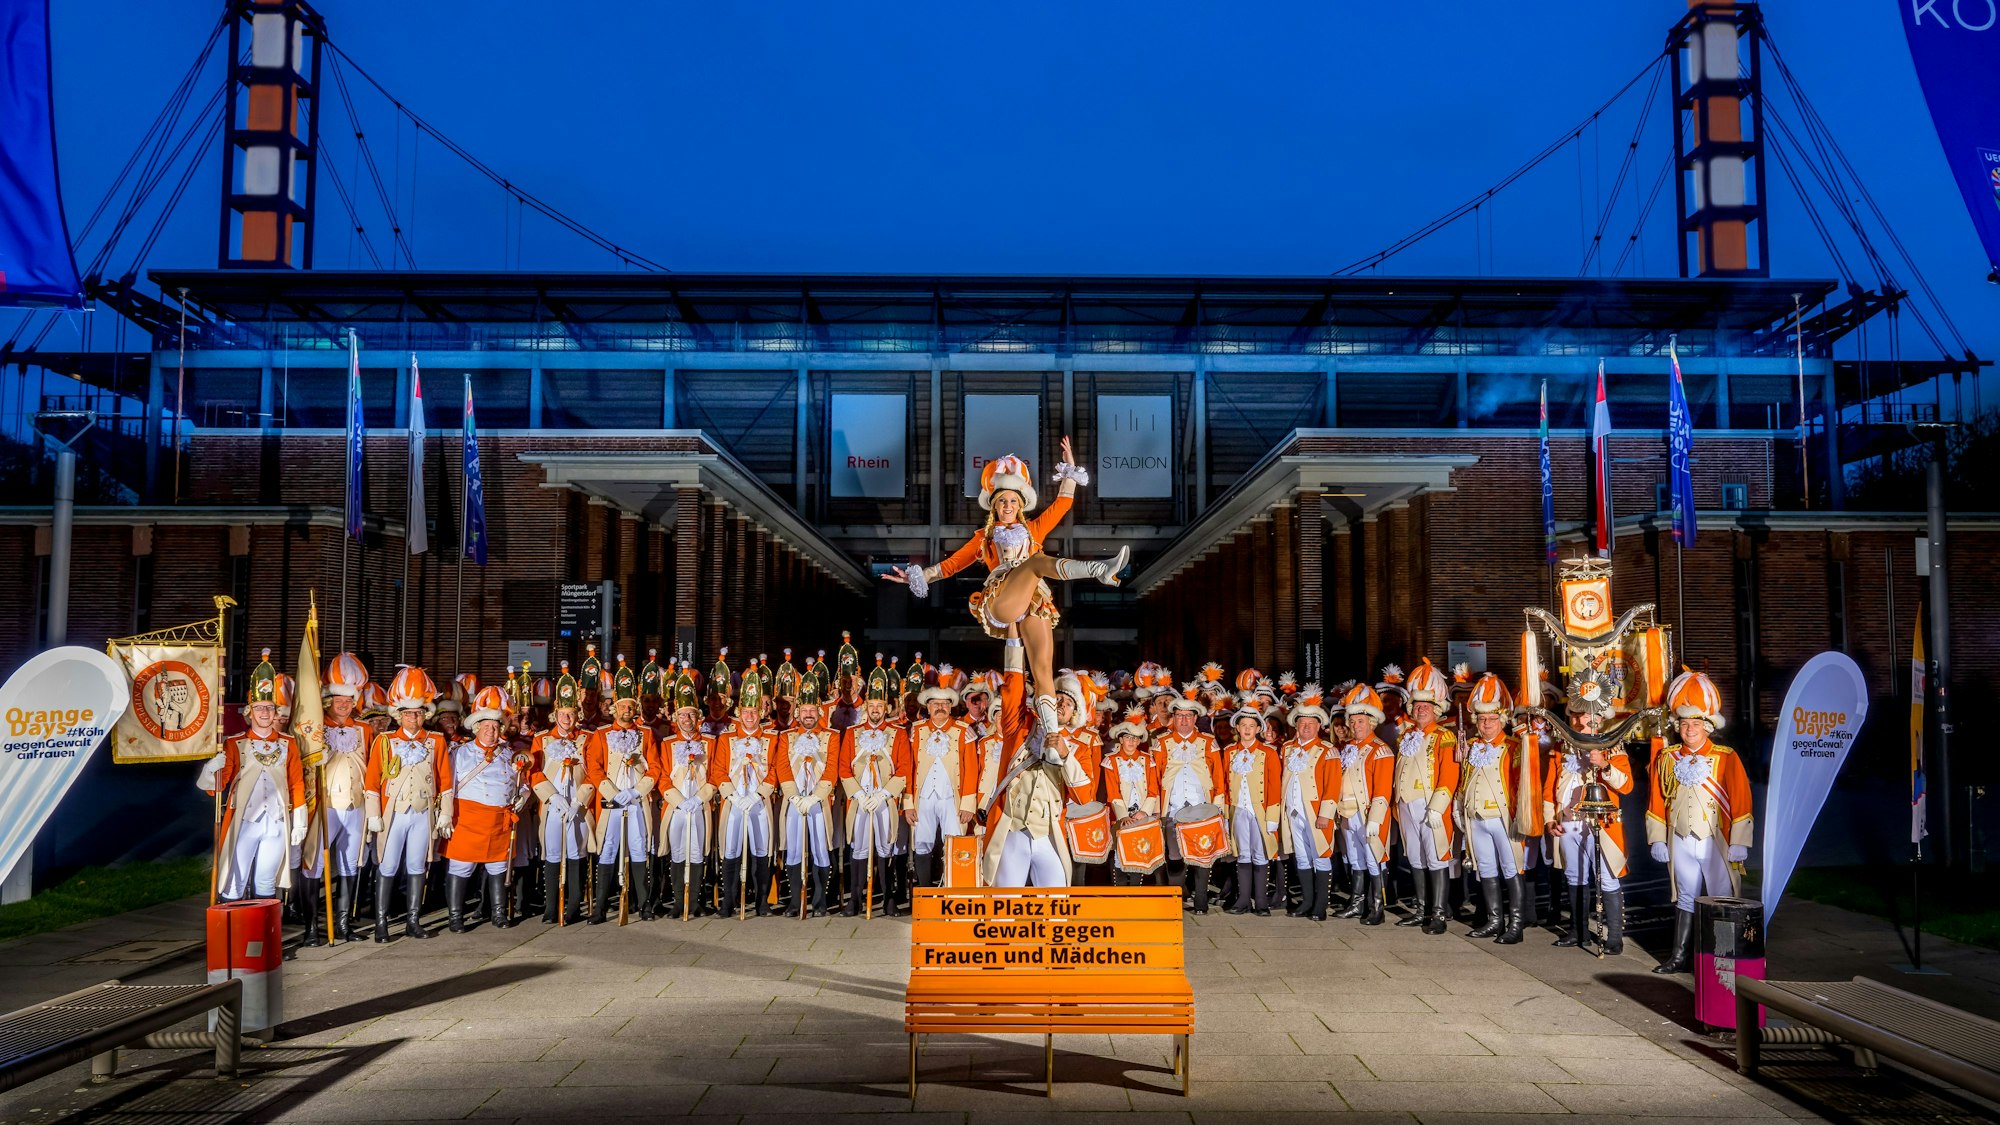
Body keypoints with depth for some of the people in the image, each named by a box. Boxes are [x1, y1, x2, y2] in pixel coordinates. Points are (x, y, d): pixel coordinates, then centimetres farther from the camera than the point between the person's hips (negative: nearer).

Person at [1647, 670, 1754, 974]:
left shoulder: (1726, 758, -5)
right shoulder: (1667, 759, 5)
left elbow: (1741, 802, -7)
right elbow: (1656, 802, 8)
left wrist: (1739, 843, -9)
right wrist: (1658, 840, 6)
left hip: (1716, 842, -3)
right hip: (1681, 842, 3)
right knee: (1685, 899, 12)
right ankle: (1681, 956, 18)